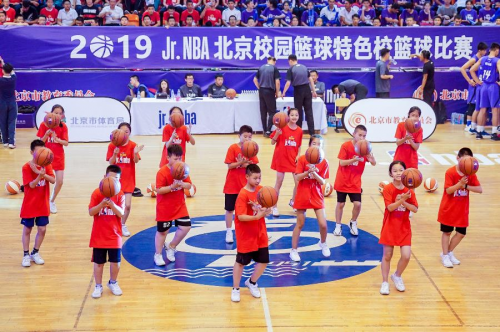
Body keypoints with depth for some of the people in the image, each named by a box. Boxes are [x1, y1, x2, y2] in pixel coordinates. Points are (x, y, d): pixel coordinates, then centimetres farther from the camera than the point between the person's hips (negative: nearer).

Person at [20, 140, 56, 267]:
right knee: (27, 230, 6)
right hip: (29, 205, -3)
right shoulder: (27, 167, -13)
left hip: (43, 205, 3)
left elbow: (53, 180, -14)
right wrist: (40, 175, -36)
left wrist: (43, 174, -31)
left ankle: (35, 252, 24)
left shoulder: (47, 165, -1)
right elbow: (31, 185, -20)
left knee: (42, 229, 5)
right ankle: (26, 255, 19)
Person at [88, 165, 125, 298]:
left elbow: (121, 213, -14)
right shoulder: (97, 193, -7)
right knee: (98, 262, 7)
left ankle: (113, 283, 32)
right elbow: (91, 212, -12)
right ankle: (98, 286, 22)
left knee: (115, 261, 9)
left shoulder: (120, 194, -4)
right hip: (99, 236, -1)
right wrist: (102, 204, -28)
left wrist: (111, 203, -30)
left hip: (114, 235, 1)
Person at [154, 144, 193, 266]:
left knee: (185, 227, -1)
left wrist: (181, 184, -22)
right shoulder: (162, 172, -19)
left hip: (179, 205, 5)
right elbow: (159, 190, -23)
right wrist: (172, 186, -33)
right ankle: (158, 255, 23)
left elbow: (189, 185, -1)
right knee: (162, 231, 5)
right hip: (164, 208, -5)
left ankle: (171, 247, 22)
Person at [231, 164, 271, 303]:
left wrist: (266, 210, -19)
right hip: (246, 236, -6)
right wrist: (257, 216, -34)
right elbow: (241, 216, -25)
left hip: (260, 234, 6)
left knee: (263, 260, 9)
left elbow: (267, 207, 4)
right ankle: (235, 289, 21)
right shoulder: (243, 195, -20)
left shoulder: (261, 190, 0)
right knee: (241, 262, 6)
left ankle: (251, 282, 33)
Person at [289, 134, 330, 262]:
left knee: (323, 224, -4)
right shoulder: (302, 159, -7)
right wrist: (308, 172, -28)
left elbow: (322, 182, -6)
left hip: (317, 196, 2)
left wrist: (314, 173, -24)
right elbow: (297, 178, -12)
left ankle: (323, 243, 26)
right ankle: (294, 250, 18)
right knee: (300, 224, 4)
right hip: (302, 196, -2)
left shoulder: (324, 162, -2)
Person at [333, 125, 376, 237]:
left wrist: (371, 159, -27)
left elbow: (374, 164, -4)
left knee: (357, 204, -6)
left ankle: (353, 223, 20)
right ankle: (338, 226, 22)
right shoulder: (346, 146, -13)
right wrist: (355, 159, -31)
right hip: (342, 181, -2)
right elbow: (341, 162, -18)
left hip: (355, 182, 2)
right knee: (340, 204, 4)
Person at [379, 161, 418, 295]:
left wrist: (403, 202, -20)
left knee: (406, 256, -6)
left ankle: (397, 276, 22)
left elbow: (415, 209, -5)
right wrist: (402, 200, -33)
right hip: (390, 227, -2)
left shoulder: (409, 190, 0)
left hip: (404, 227, 3)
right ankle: (385, 282, 18)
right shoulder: (388, 189, -10)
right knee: (387, 255, 4)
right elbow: (390, 207, -20)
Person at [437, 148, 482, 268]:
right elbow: (448, 190, -23)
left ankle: (449, 252, 30)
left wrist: (466, 186, -25)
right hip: (448, 208, -4)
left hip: (462, 210, 4)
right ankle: (445, 256, 22)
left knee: (461, 233, 8)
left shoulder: (471, 173, -4)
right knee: (447, 232, 8)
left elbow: (480, 189, -11)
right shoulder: (450, 172, -17)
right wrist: (460, 183, -37)